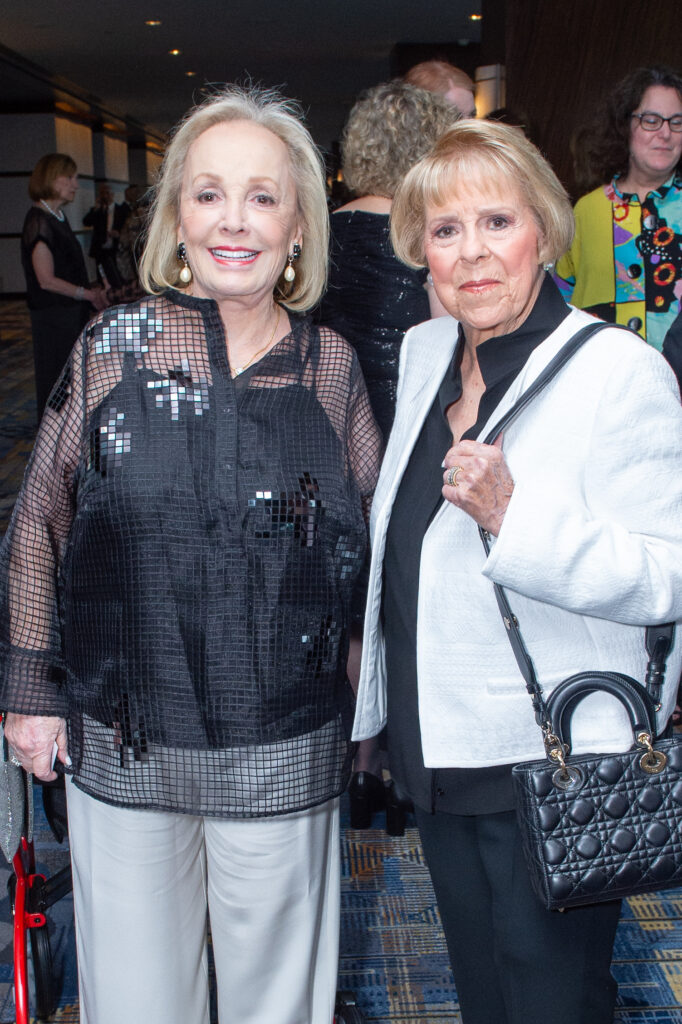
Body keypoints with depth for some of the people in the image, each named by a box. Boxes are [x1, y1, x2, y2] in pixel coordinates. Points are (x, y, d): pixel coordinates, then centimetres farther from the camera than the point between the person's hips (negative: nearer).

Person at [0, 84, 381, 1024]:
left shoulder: (331, 365, -3)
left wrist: (369, 699, 5)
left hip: (284, 751, 1)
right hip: (122, 741, 0)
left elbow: (370, 533, 6)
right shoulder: (112, 347, -6)